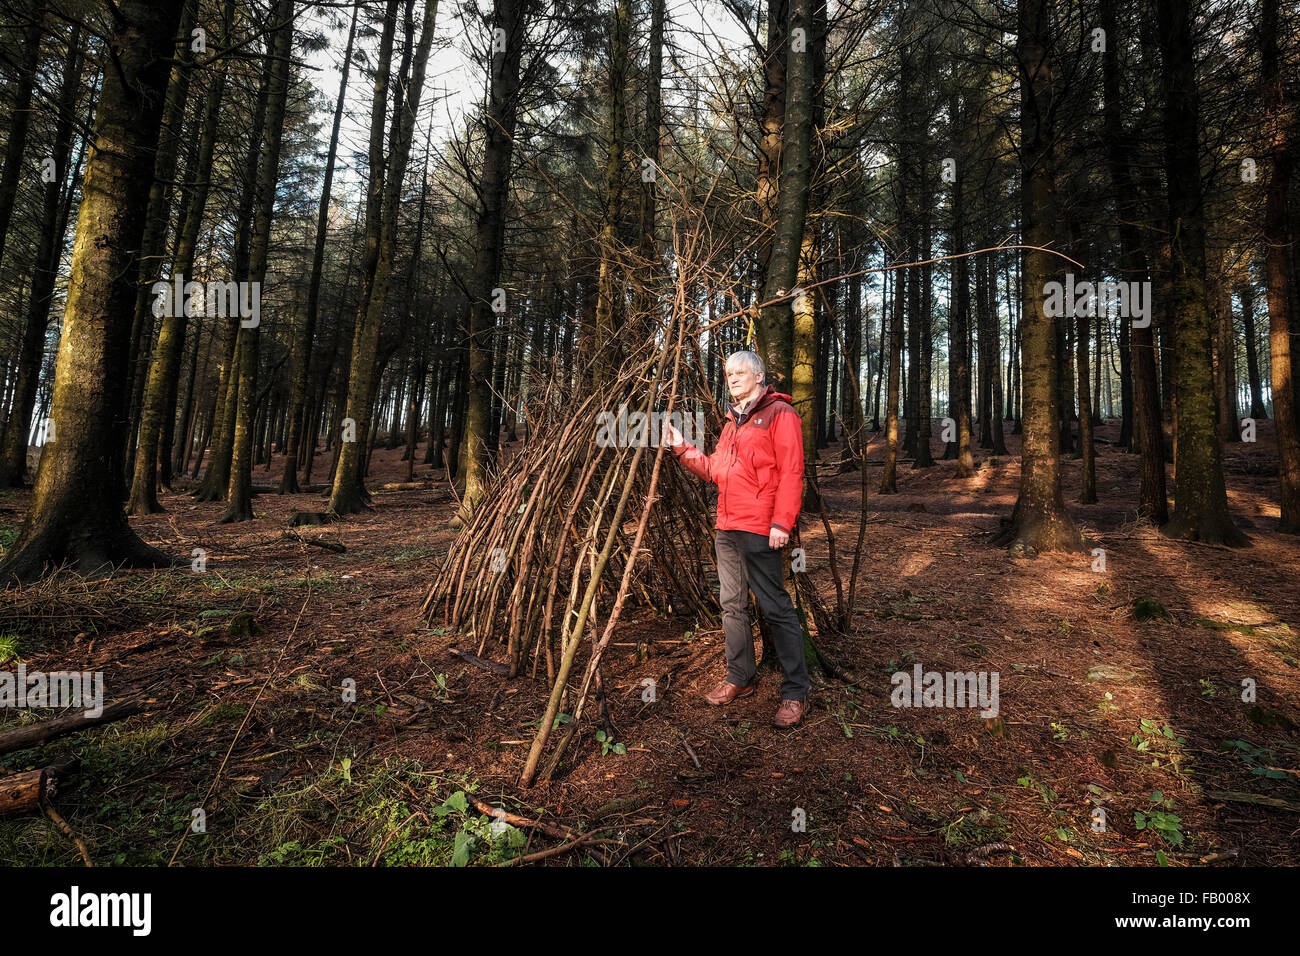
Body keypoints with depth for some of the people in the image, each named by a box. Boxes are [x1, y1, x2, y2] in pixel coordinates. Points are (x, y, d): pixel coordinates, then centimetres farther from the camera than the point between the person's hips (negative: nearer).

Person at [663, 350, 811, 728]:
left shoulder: (779, 413, -5)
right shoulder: (732, 421, 21)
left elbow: (791, 471, -13)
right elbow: (715, 470, 22)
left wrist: (781, 523, -20)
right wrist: (682, 448, 13)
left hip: (760, 532, -9)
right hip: (726, 528, 9)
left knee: (776, 608, -5)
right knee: (732, 605, 14)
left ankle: (796, 692, 5)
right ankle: (740, 678, 27)